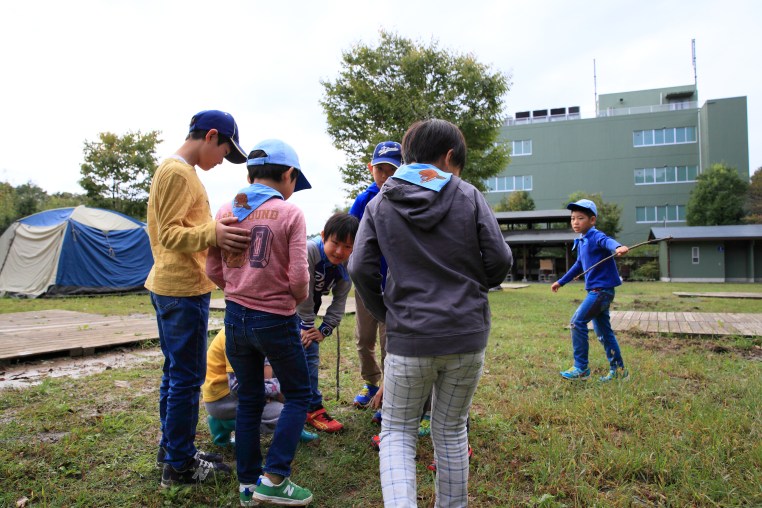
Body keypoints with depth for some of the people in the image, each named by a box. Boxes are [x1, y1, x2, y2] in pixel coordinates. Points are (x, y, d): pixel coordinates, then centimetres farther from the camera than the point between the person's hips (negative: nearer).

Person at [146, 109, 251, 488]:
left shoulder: (174, 170, 17)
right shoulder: (178, 171, -14)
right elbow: (169, 234, -20)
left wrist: (215, 233, 17)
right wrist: (211, 235, -34)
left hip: (170, 285, 11)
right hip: (184, 289, -11)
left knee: (175, 373, 17)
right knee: (187, 378, -2)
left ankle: (171, 450, 30)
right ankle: (179, 465, 10)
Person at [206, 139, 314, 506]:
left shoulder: (227, 211, 2)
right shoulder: (290, 213, -11)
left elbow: (213, 270, 4)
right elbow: (299, 278, -16)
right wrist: (298, 298, 5)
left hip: (236, 318, 5)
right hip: (276, 321, -5)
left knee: (248, 400, 18)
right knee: (298, 395, 14)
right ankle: (273, 478, 10)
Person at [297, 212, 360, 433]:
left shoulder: (347, 265, -10)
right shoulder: (309, 251, -32)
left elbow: (339, 301, -3)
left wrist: (325, 329, -9)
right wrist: (307, 325, -17)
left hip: (306, 310, 6)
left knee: (311, 356, 9)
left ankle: (312, 408, 24)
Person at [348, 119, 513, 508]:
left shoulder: (380, 204, 1)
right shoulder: (469, 197, -1)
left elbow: (360, 269, -5)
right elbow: (500, 260, -3)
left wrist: (385, 313, 9)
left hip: (409, 339, -1)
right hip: (467, 335, 1)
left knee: (397, 432, 15)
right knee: (451, 431, 19)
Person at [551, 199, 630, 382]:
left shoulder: (595, 236, -13)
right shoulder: (581, 242, 12)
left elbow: (607, 241, -38)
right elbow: (579, 265, 27)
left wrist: (618, 247, -61)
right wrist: (561, 282, 35)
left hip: (602, 289, -9)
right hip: (596, 291, 9)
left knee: (577, 322, -11)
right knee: (603, 331, 14)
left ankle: (581, 368, -2)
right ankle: (618, 370, 25)